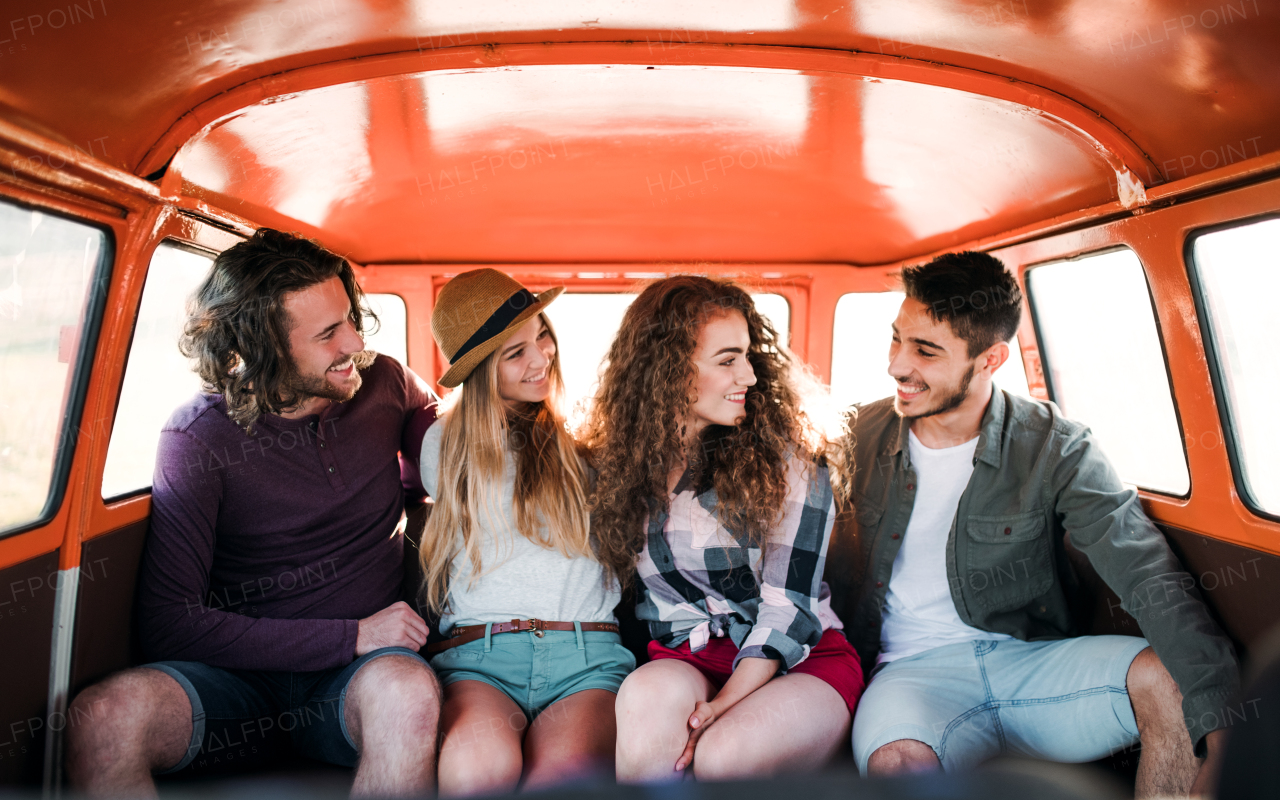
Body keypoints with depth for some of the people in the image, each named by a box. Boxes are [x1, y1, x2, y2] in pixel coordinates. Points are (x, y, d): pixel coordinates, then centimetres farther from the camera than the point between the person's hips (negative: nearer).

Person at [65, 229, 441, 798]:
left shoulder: (384, 384, 1)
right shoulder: (197, 436, -8)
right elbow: (167, 625, -13)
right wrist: (350, 636, -17)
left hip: (362, 675, 1)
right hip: (241, 677, 0)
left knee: (408, 691, -35)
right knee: (102, 719, -30)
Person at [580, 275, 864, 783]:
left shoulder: (786, 453, -5)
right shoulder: (620, 460, 3)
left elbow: (789, 601, -10)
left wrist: (723, 703, -21)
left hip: (801, 661, -2)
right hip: (683, 659, 2)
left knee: (722, 755, -33)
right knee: (648, 694, -34)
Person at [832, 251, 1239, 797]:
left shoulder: (1056, 448, -5)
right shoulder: (864, 435, 1)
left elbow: (1149, 576, -15)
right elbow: (828, 565, 10)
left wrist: (1224, 715, -29)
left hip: (1031, 658, 2)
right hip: (914, 669, -1)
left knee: (1171, 677, -25)